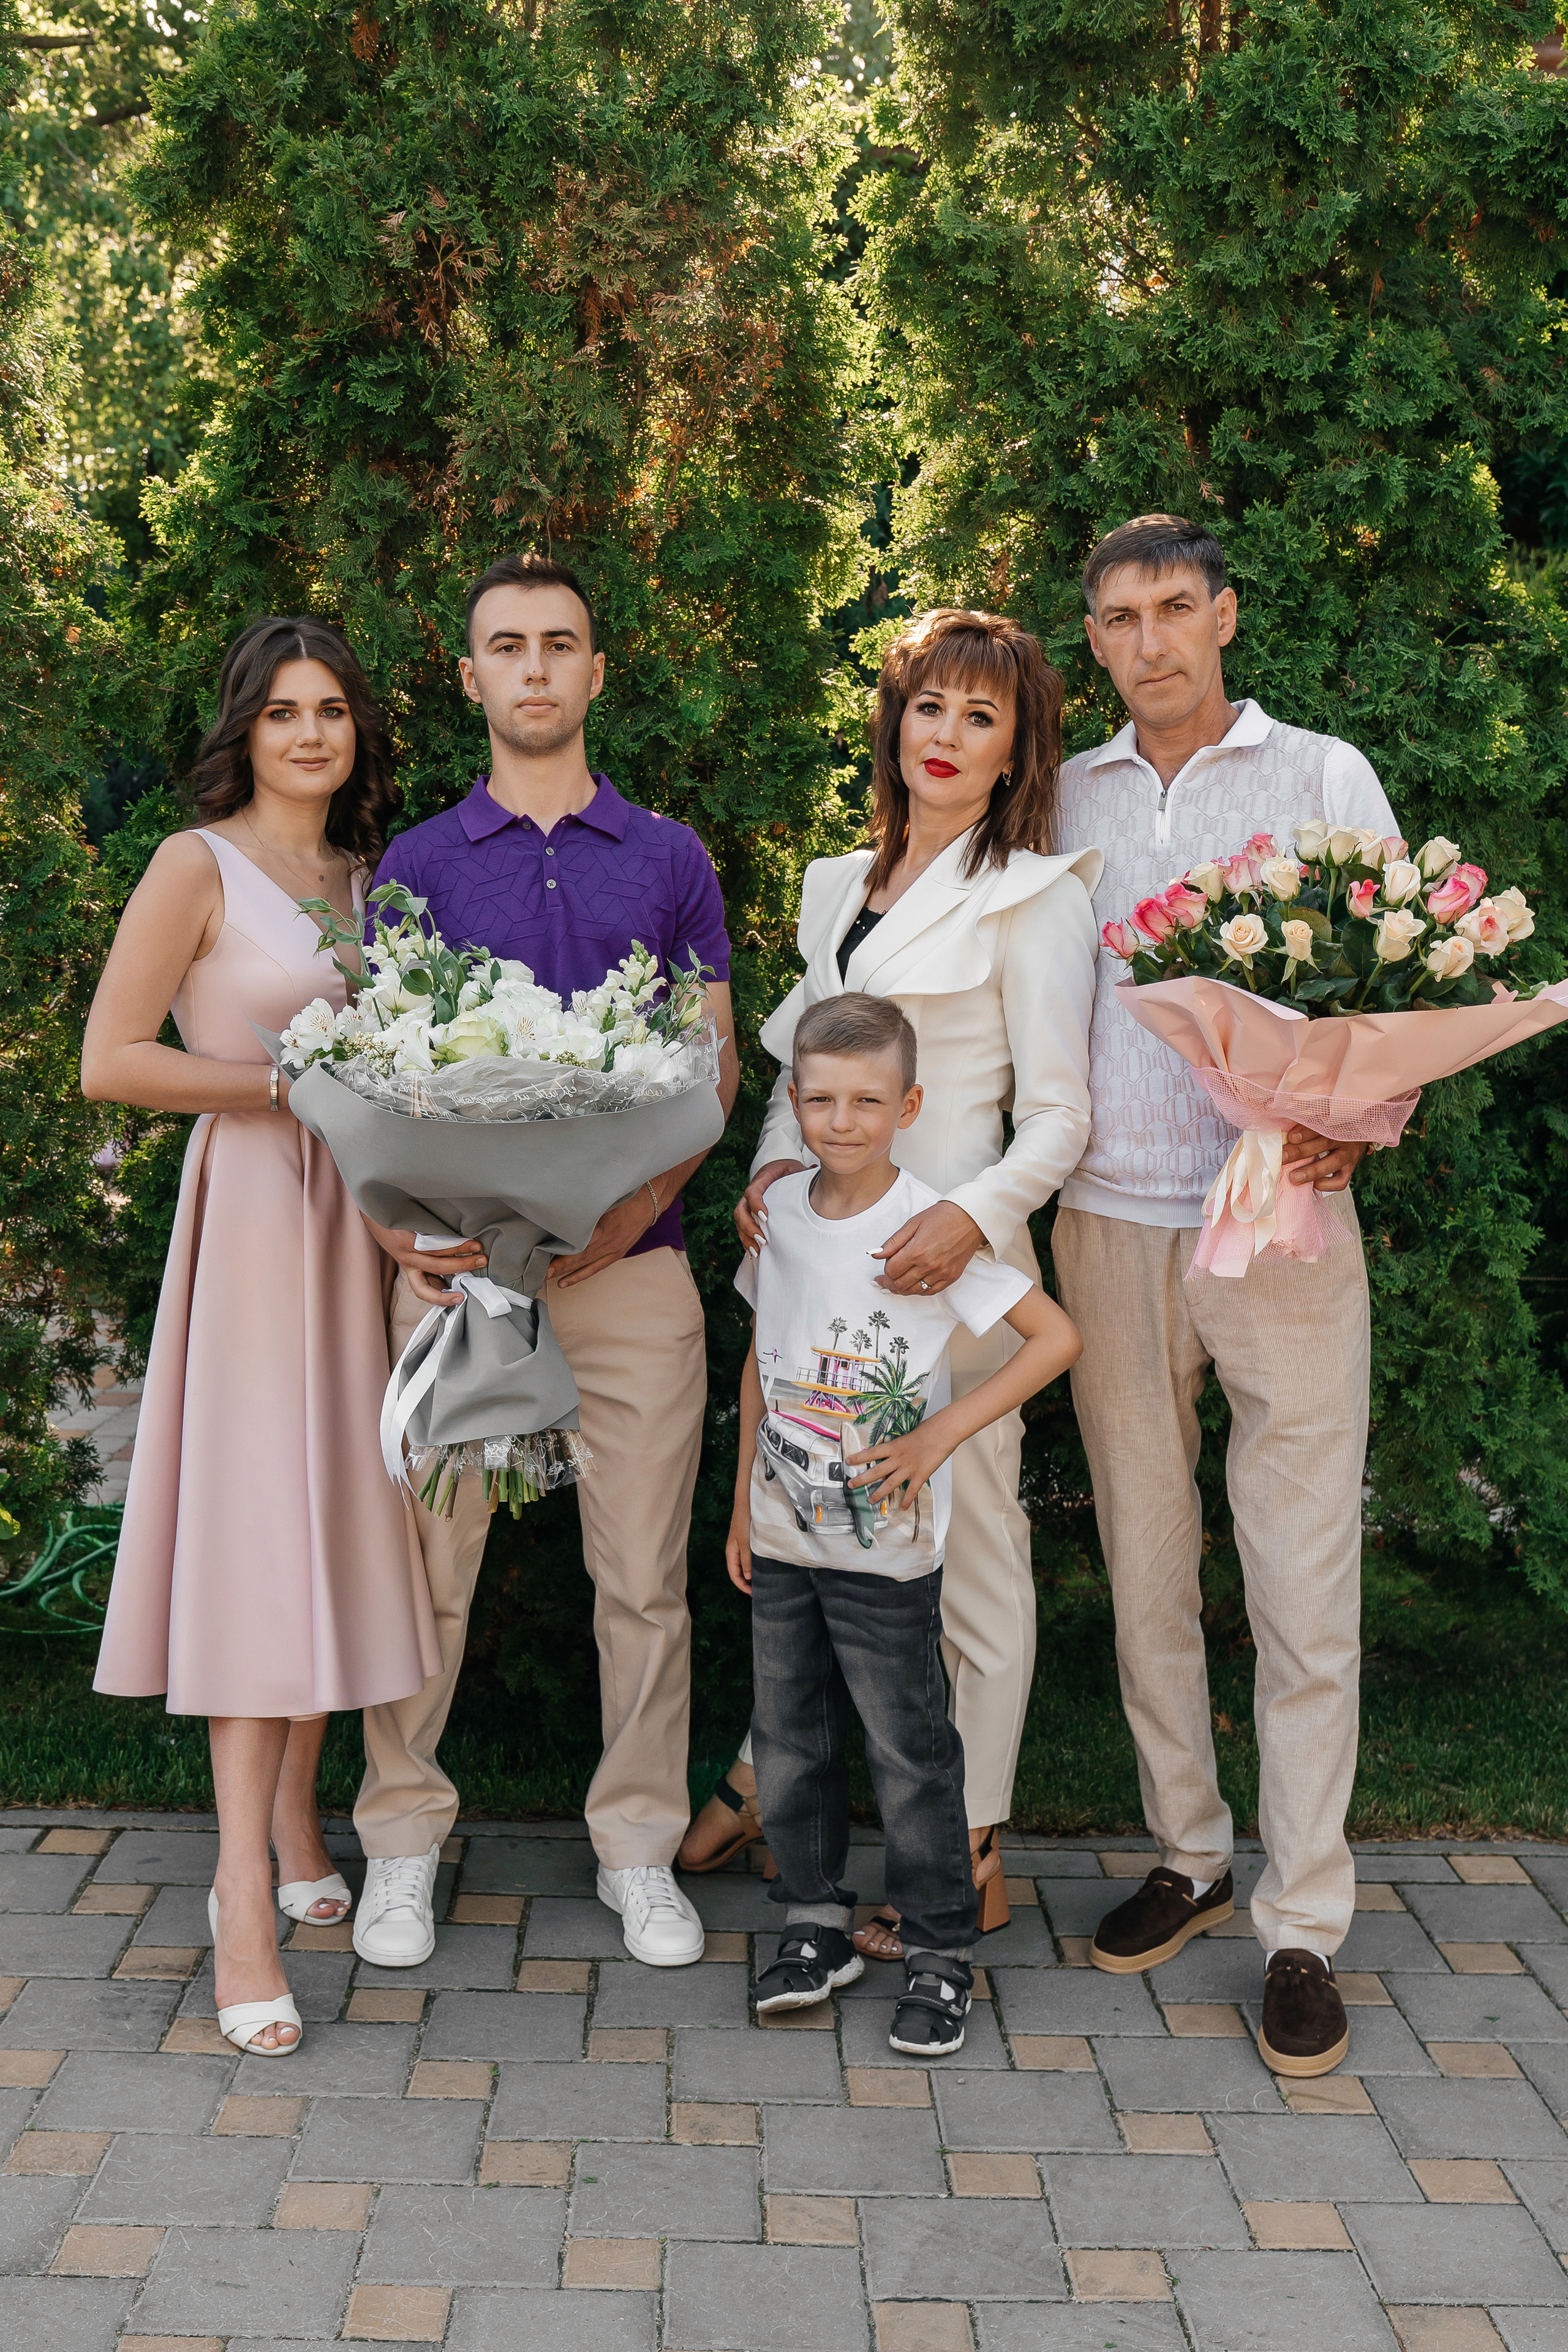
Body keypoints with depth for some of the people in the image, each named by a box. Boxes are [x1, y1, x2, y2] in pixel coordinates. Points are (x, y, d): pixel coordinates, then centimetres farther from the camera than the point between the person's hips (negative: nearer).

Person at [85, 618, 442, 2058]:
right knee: (256, 1523, -9)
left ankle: (296, 1832, 22)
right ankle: (245, 1903, -7)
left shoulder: (369, 879, 15)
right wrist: (288, 1084, -14)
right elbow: (111, 1063, -10)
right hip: (254, 1204, -6)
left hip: (365, 1212, 6)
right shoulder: (200, 868, -4)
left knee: (339, 1513, 8)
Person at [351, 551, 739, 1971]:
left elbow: (713, 1068, 8)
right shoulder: (417, 866, 8)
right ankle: (404, 1839, 18)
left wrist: (642, 1201, -9)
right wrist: (398, 1222, -13)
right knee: (428, 1563, 3)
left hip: (631, 1260, 1)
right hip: (459, 1261, 0)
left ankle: (641, 1849, 18)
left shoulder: (670, 860, 10)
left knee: (643, 1574, 5)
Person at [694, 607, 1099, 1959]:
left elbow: (1058, 1115, -8)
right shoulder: (843, 885, 15)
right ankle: (762, 1780, 32)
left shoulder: (1034, 897, -4)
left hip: (950, 1258, -6)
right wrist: (777, 1164, 1)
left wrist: (973, 1217, -24)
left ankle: (973, 1861, 14)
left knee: (966, 1552, 2)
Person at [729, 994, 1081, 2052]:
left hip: (888, 1549, -5)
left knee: (909, 1750, 4)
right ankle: (817, 1923, 30)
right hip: (783, 1539, 5)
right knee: (788, 1737, 13)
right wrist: (744, 1501, 14)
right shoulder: (779, 1209, 2)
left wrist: (939, 1434, -15)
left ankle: (942, 1952, 19)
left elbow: (1057, 1337, -14)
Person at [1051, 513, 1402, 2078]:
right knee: (1144, 1566, 10)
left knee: (1304, 1589, -2)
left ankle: (1302, 1926, 7)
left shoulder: (1321, 775, 6)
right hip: (1112, 1225, 3)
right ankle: (1186, 1856, 25)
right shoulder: (1063, 797, 13)